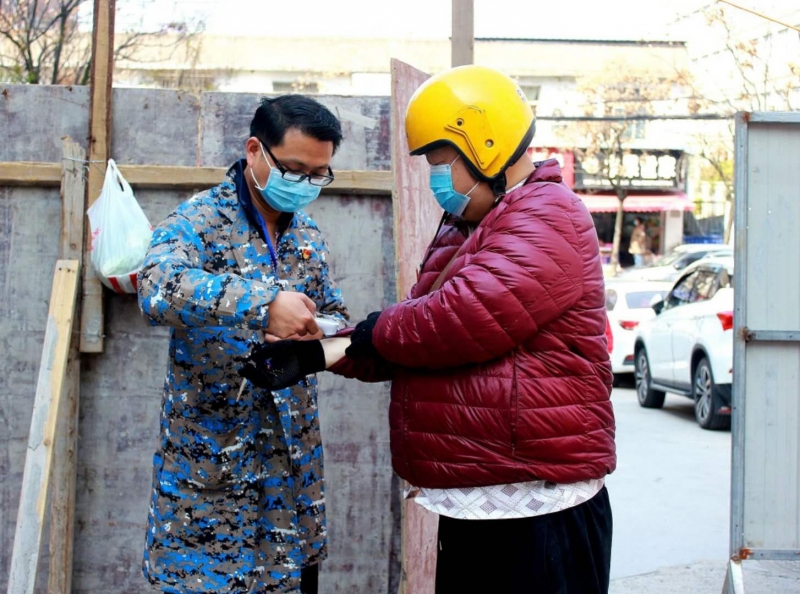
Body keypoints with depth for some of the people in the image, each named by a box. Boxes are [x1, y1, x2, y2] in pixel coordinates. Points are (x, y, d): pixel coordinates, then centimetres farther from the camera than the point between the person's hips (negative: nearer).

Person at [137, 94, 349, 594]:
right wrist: (264, 303, -39)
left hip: (293, 462, 6)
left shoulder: (308, 234, 10)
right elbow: (158, 286, -31)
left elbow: (335, 316, 13)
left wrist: (310, 335, -11)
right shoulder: (199, 222, -12)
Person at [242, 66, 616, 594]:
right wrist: (317, 354, 2)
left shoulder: (546, 219, -14)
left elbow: (467, 317, -27)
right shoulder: (464, 230, 18)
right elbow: (414, 337, 16)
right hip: (470, 502, 10)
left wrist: (375, 332, -9)